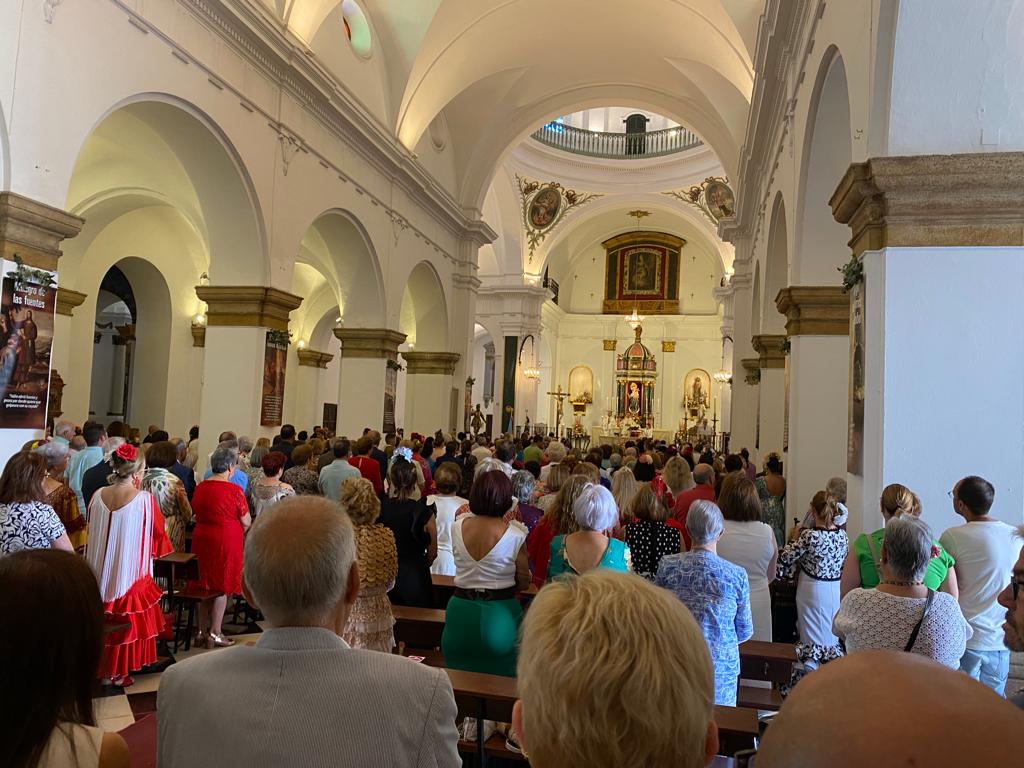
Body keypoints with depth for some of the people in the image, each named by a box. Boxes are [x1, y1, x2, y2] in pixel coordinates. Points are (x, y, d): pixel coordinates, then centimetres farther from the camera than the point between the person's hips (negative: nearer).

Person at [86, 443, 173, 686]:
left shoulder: (98, 497, -5)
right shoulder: (145, 500, -18)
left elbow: (93, 535, 9)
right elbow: (158, 534, -5)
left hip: (101, 574, 4)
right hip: (132, 573, -4)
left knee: (102, 620, 18)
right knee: (128, 622, 10)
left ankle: (103, 670, 29)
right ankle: (119, 673, 18)